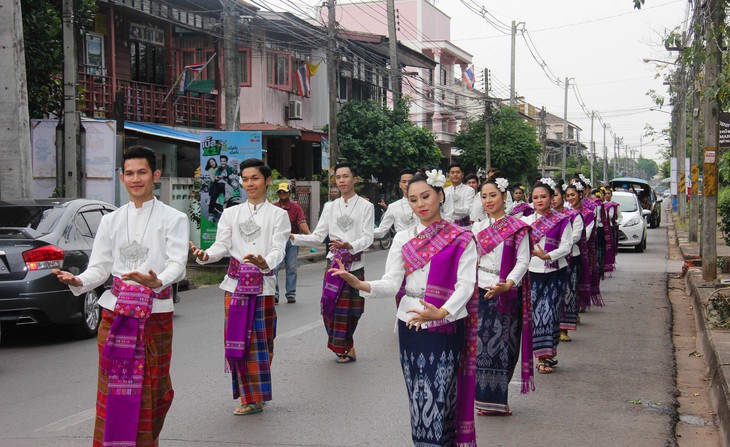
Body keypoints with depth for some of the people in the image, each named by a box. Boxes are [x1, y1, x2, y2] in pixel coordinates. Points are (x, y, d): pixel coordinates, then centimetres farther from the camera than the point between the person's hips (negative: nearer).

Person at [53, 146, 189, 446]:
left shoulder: (173, 219, 2)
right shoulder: (111, 221, 12)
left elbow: (178, 264, -10)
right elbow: (99, 267, 7)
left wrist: (157, 281, -31)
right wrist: (78, 281, -15)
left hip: (156, 312, -2)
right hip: (116, 312, 3)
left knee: (151, 386, 2)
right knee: (113, 386, 1)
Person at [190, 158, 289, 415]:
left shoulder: (278, 214, 5)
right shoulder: (231, 213, 13)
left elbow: (278, 250, -6)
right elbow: (222, 245, 3)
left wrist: (265, 263, -28)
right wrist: (205, 255, -19)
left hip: (263, 283, -2)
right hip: (235, 283, 2)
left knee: (259, 341, -1)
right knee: (236, 340, 1)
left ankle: (256, 396, 12)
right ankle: (249, 397, 12)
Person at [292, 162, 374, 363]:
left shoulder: (366, 206, 0)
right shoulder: (330, 207, 10)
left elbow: (367, 237, -9)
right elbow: (317, 237, 6)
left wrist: (350, 246, -28)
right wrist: (294, 237, -8)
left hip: (355, 265, -3)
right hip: (334, 262, 3)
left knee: (350, 308, 0)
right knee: (330, 306, -1)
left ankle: (343, 347, 17)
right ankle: (346, 347, 15)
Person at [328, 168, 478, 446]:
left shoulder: (461, 239, 1)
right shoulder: (403, 239, 10)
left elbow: (466, 284, -9)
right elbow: (391, 284, 0)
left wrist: (442, 313, -26)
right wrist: (360, 284, -20)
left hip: (447, 326, -3)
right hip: (410, 324, 3)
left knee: (438, 395, -7)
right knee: (418, 396, 5)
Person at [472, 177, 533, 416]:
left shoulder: (517, 228, 0)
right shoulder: (477, 228, 12)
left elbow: (523, 261, -7)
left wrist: (507, 285, -21)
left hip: (507, 295, -2)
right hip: (481, 292, 2)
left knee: (503, 344, 2)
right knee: (481, 342, -1)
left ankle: (497, 398, 13)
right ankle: (485, 398, 8)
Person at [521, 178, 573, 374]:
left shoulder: (562, 220, 3)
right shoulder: (526, 221, 10)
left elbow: (566, 246, -5)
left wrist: (547, 256, -19)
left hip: (555, 272, -2)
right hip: (533, 272, 2)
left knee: (550, 311, -6)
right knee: (536, 312, -3)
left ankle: (548, 353, 3)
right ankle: (544, 355, 3)